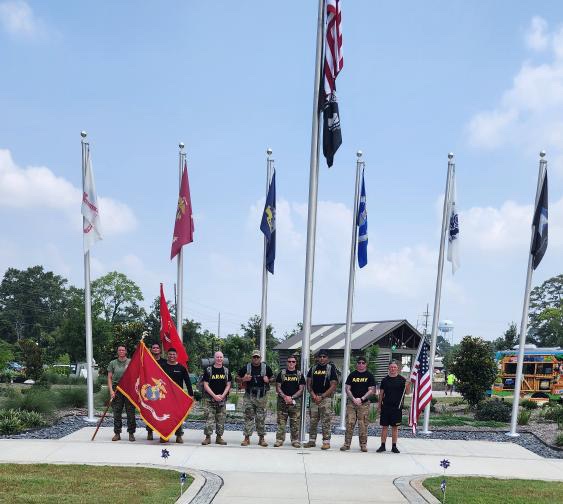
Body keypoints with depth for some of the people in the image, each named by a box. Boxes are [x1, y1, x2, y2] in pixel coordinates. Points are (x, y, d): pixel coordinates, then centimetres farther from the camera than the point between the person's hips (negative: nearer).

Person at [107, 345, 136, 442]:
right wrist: (111, 390, -6)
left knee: (131, 412, -1)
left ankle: (131, 433, 7)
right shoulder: (113, 363, 7)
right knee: (117, 412, 3)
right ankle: (117, 433, 12)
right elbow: (109, 378, 6)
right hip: (117, 389, 1)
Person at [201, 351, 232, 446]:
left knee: (221, 419, 6)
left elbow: (228, 385, 7)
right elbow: (205, 385, -4)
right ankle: (208, 437, 3)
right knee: (209, 418, -5)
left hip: (222, 399, 3)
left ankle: (219, 437, 15)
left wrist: (222, 395, -8)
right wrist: (214, 396, -13)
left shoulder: (226, 370, 8)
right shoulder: (208, 370, -1)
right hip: (209, 398, -3)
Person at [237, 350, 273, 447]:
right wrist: (244, 379, -10)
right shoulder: (246, 368, 2)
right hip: (249, 396, 0)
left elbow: (271, 377, 16)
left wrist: (267, 380, -6)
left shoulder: (266, 368, 4)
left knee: (261, 418, 4)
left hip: (261, 397, 0)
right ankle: (247, 438, 5)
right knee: (248, 417, -1)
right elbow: (238, 379, 10)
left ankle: (261, 438, 12)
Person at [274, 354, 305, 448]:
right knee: (281, 422, -1)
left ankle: (295, 440, 7)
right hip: (282, 401, 0)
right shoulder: (281, 373, 7)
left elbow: (301, 389, 3)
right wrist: (285, 397, -10)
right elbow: (278, 388, 4)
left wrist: (292, 397, -9)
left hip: (295, 401, 0)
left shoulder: (300, 374, 8)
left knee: (295, 422, 0)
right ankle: (279, 439, 4)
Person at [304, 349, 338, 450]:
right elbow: (309, 383, 13)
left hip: (326, 397, -4)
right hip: (314, 398, 5)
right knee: (312, 421, 8)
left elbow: (333, 386, -7)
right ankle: (312, 440, 16)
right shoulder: (313, 368, 12)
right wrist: (313, 394, -5)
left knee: (326, 422, -5)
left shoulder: (331, 368, -1)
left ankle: (326, 442, -1)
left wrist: (321, 397, -11)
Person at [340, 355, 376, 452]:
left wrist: (361, 399, -10)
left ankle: (363, 444, 8)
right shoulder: (352, 375, 10)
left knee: (363, 424, -1)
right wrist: (354, 399, -8)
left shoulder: (369, 376, 6)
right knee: (349, 423, -4)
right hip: (351, 402, 1)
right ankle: (347, 443, 2)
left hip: (364, 403, -1)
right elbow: (347, 389, 6)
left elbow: (371, 390, 0)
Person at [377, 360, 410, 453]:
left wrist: (408, 386, -21)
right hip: (385, 406, 1)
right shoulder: (385, 380, 5)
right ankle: (383, 446, 12)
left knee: (395, 427, 5)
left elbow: (407, 392, 0)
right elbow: (381, 393, 11)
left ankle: (394, 446, 15)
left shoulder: (402, 379, 1)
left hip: (397, 407, -1)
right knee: (384, 426, 4)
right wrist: (379, 405, 9)